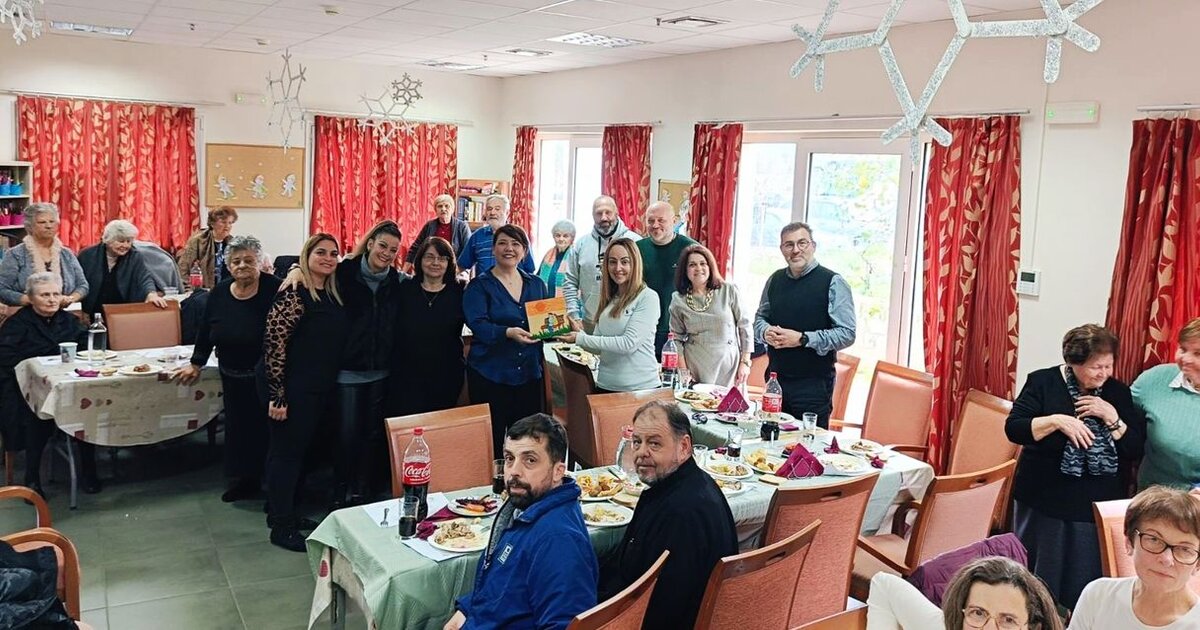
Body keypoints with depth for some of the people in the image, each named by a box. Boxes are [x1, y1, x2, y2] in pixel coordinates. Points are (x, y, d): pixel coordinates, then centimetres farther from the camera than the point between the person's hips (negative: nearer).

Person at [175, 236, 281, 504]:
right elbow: (206, 331, 12)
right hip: (233, 378, 6)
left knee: (267, 428, 3)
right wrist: (196, 364, 19)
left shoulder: (274, 289, -15)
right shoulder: (219, 293, 2)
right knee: (238, 428, 17)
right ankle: (245, 479, 36)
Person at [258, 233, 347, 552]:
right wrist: (277, 396, -21)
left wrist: (329, 385, 16)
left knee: (299, 450, 17)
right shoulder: (293, 294, -16)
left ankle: (283, 511, 32)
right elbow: (274, 345, -20)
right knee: (287, 451, 2)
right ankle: (281, 527, 13)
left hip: (321, 389, 8)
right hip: (294, 389, -8)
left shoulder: (334, 294, 9)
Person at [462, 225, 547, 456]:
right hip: (490, 375, -4)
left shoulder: (536, 284, 12)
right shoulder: (479, 286, -2)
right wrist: (508, 333, -32)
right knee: (491, 440, 2)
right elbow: (478, 325, -15)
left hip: (529, 374, 4)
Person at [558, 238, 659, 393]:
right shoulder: (609, 300, 8)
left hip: (641, 387, -5)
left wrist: (581, 338, -15)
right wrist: (579, 332, -10)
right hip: (605, 386, 5)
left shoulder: (647, 297, -9)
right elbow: (599, 349, 9)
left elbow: (629, 343, -17)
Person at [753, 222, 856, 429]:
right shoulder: (775, 280, 10)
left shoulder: (832, 283, -7)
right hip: (776, 378, 5)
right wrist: (766, 331, -2)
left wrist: (803, 339, -19)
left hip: (814, 384, -5)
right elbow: (759, 318, 21)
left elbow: (846, 334, -11)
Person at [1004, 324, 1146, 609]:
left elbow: (1135, 450, 1)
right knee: (1038, 576, 10)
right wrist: (1057, 420, -23)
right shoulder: (1043, 382, -4)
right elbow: (1013, 428, -11)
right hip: (1044, 499, -2)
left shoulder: (1118, 392, 4)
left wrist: (1112, 417, -13)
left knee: (1087, 580, 8)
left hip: (1098, 503, 2)